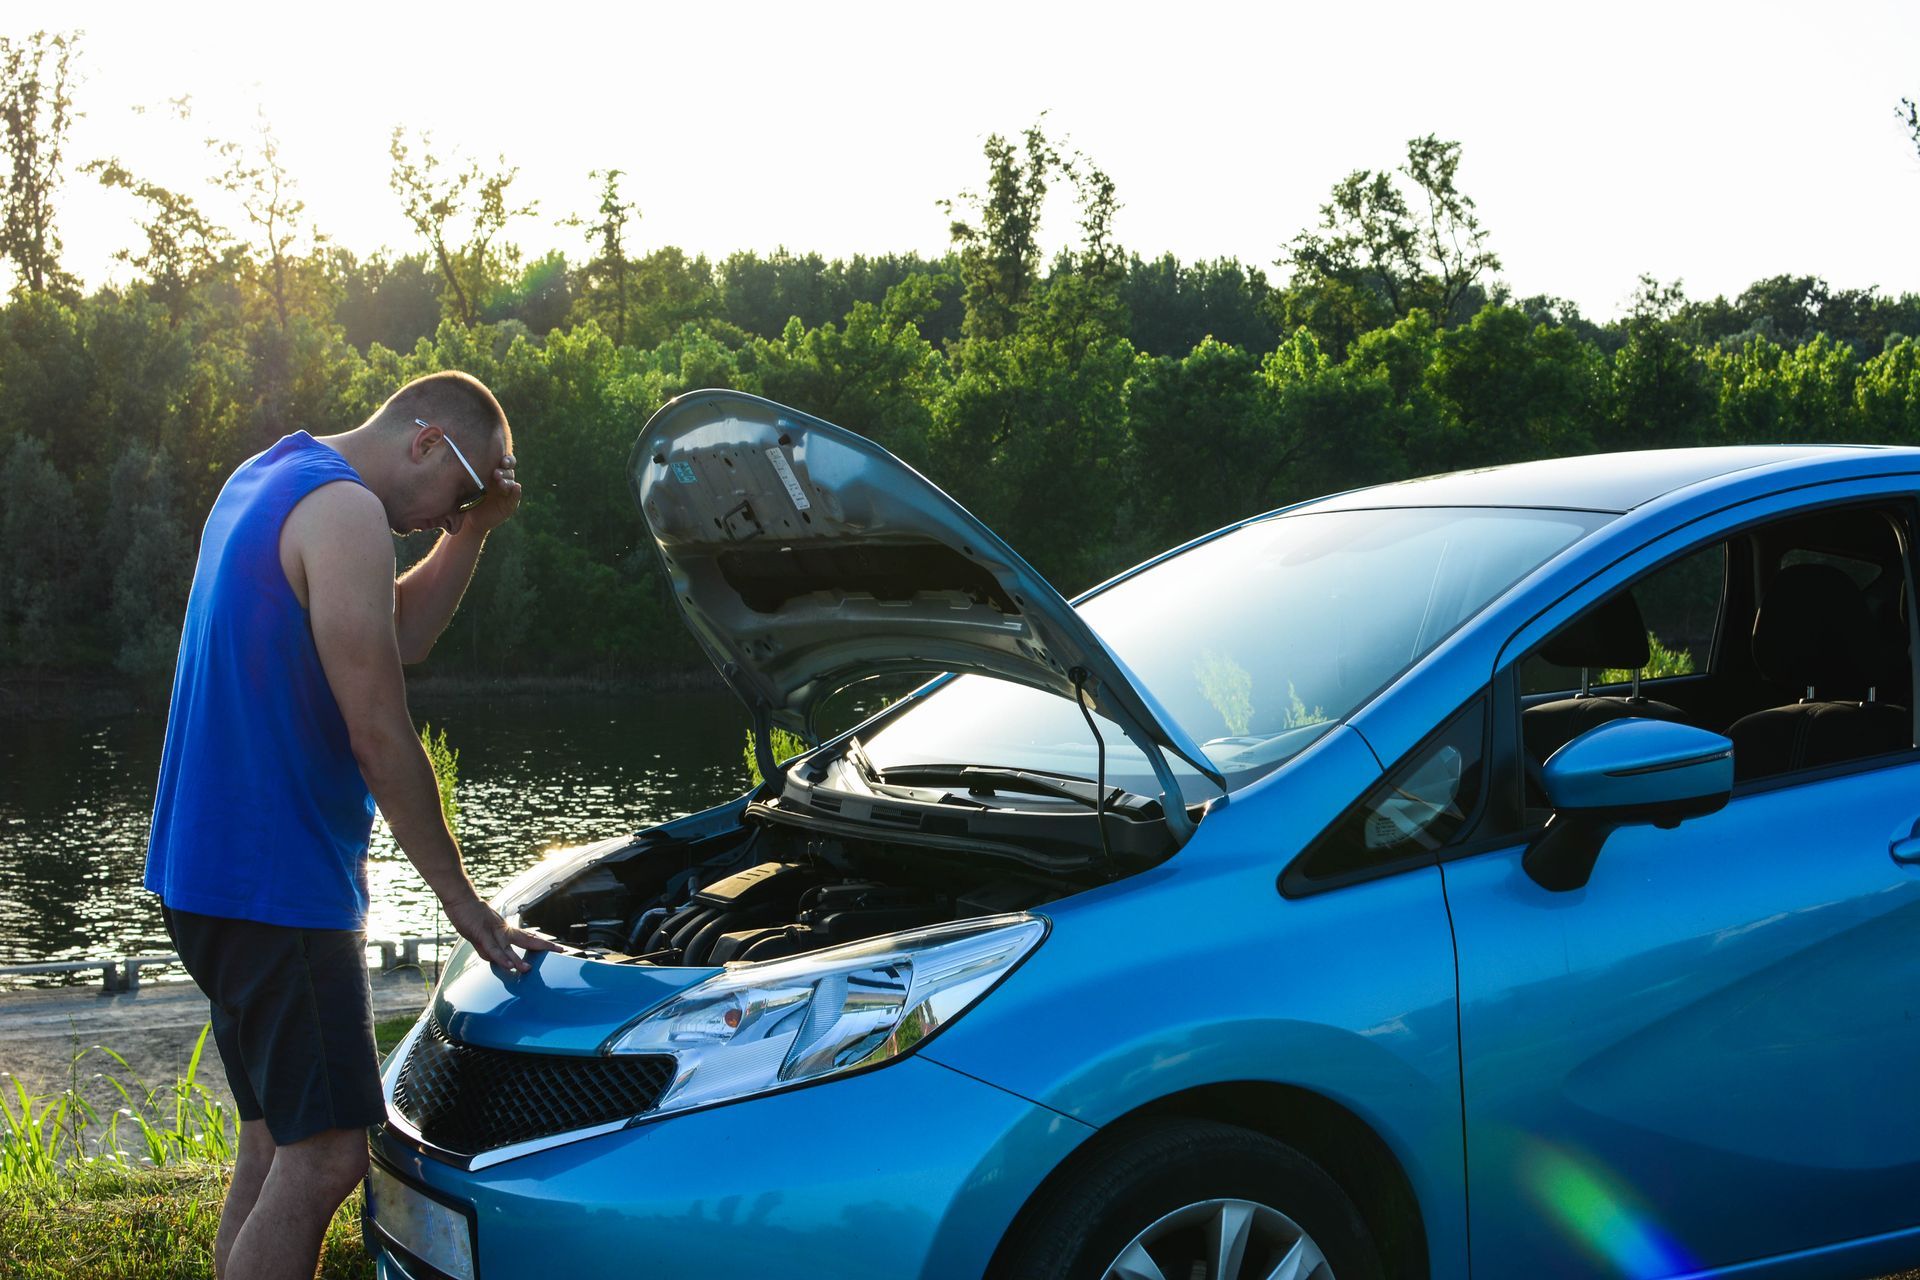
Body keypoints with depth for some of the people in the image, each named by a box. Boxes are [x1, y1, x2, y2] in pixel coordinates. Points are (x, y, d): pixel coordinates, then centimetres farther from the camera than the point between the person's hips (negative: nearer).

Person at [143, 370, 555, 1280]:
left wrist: (473, 530, 10)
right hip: (272, 882, -11)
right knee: (324, 1158, -9)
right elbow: (379, 738, -18)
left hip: (212, 869, 11)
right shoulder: (345, 512, -16)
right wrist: (460, 897, -11)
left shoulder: (268, 479, 16)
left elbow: (395, 639, 22)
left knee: (278, 1145, 16)